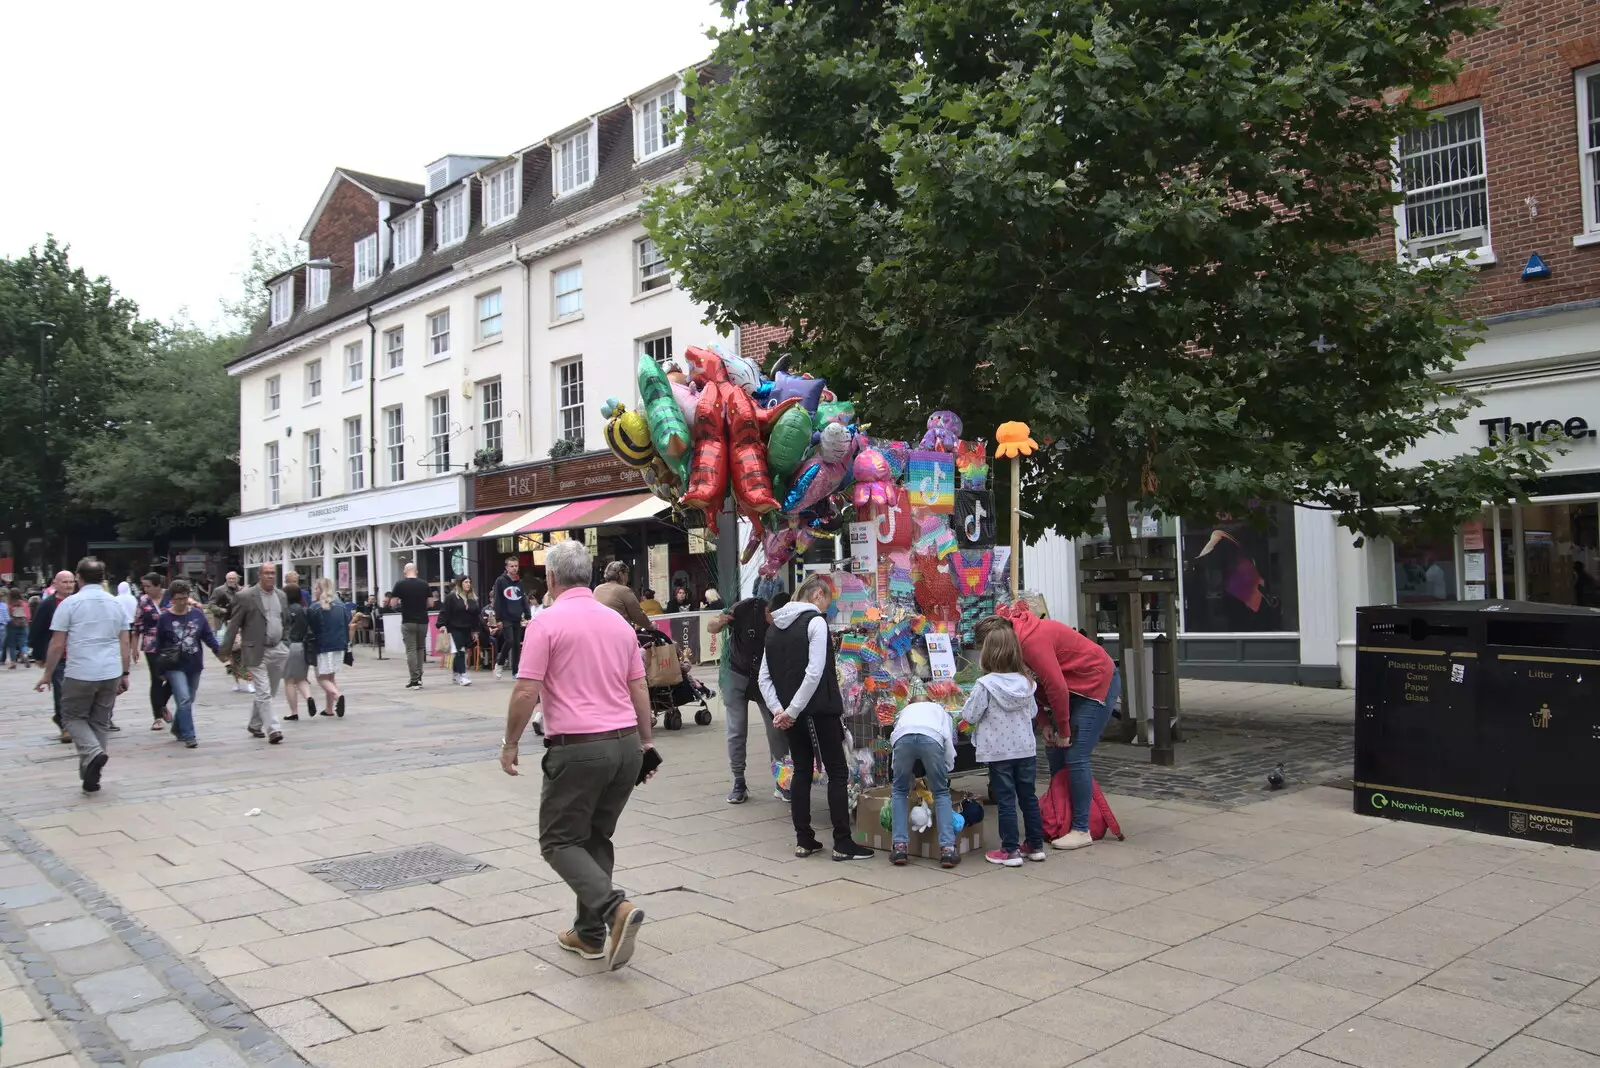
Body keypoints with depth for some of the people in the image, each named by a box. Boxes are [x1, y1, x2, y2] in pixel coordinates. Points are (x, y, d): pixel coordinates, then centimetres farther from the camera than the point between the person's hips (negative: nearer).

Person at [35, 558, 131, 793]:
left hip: (80, 674, -4)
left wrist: (47, 674, 6)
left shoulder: (70, 603, -5)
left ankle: (93, 753, -13)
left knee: (72, 717, 13)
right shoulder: (117, 604, 8)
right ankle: (91, 777, 14)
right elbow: (125, 644, 8)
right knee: (100, 723, 13)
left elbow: (57, 645, -5)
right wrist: (124, 673, 15)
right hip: (111, 674, 4)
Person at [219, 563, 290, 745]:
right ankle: (272, 730, -8)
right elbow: (234, 625, -6)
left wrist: (287, 646, 15)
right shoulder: (245, 597, -8)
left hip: (278, 650, 6)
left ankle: (255, 725, 30)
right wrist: (225, 651, -7)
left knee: (269, 692, 14)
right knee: (263, 693, -8)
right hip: (257, 652, -6)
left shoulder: (282, 596, 10)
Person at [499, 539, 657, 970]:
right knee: (596, 838, 18)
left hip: (577, 748, -6)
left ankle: (613, 907, -16)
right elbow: (639, 690, 13)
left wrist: (510, 744, 1)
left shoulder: (547, 621, -8)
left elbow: (526, 692, -11)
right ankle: (590, 934, 21)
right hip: (625, 744, 6)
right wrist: (645, 743, 22)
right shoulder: (619, 622, 11)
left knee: (560, 840, 5)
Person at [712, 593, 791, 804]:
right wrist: (719, 622, -35)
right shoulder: (747, 607, -21)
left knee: (777, 729, -2)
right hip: (737, 675, -1)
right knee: (736, 731, 0)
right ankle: (739, 784, 11)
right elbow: (712, 628, -13)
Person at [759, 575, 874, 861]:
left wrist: (778, 709, -2)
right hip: (819, 710, -7)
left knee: (802, 771, 14)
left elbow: (764, 677, 8)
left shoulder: (774, 627, 13)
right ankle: (842, 843, 1)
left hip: (793, 715, 7)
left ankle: (804, 840, 15)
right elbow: (815, 673, -20)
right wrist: (791, 710, -17)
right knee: (837, 772, 1)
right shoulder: (816, 621, -10)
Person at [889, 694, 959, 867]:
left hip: (903, 737, 1)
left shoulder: (906, 710, 44)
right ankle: (947, 848, 6)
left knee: (899, 791, 22)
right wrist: (946, 773, 33)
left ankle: (899, 846, 13)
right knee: (941, 793, 16)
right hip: (932, 737, -1)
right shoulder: (940, 710, 40)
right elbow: (949, 740, 25)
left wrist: (911, 778, 44)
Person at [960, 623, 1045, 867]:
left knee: (1005, 801, 2)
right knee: (1029, 797, 15)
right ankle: (1035, 845, 24)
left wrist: (969, 701, 7)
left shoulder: (985, 685, -16)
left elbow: (969, 716, -12)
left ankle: (1010, 850, 5)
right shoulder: (1025, 683, 0)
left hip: (999, 753, -5)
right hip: (1026, 749, 5)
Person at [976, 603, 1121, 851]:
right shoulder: (1019, 637, 0)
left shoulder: (1032, 641, -29)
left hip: (1098, 683, -10)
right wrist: (1046, 724, 0)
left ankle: (1081, 830, -4)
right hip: (1075, 686, 10)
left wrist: (1063, 730, -17)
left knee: (1075, 757, -12)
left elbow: (1056, 687, -28)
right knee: (1054, 751, 12)